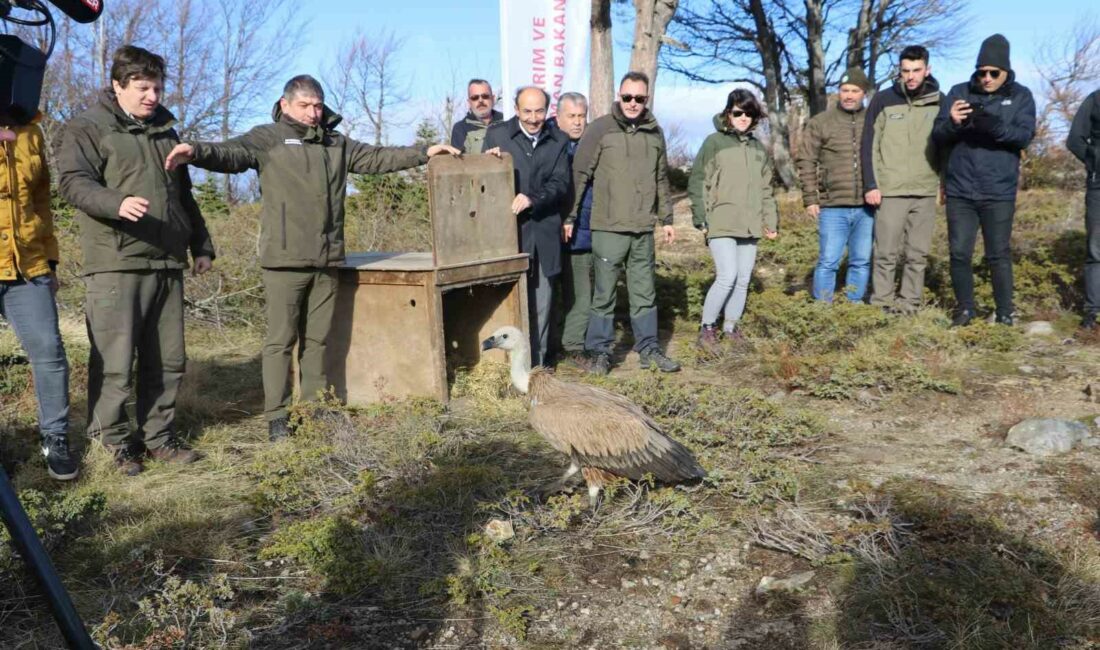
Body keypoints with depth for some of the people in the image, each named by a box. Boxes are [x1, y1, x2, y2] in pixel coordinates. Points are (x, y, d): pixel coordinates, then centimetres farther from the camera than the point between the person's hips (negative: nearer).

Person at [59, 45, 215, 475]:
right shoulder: (87, 128, 1)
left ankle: (159, 436, 20)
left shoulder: (165, 131, 21)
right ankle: (115, 441, 11)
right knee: (114, 362, -3)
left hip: (167, 264, 6)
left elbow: (184, 196, 26)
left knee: (167, 360, 9)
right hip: (115, 265, -6)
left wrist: (201, 246, 22)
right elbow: (73, 182, -12)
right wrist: (118, 203, -31)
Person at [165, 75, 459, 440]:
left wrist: (424, 153, 21)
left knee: (317, 338, 12)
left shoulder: (336, 143, 20)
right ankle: (277, 416, 6)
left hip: (327, 259, 5)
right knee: (281, 339, -1)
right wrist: (197, 151, -34)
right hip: (284, 259, -5)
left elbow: (376, 158, 24)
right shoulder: (268, 139, 2)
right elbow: (231, 154, -13)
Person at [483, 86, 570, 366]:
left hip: (544, 232, 2)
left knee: (541, 304, 6)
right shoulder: (497, 134, 4)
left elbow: (561, 184, 2)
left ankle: (537, 364, 15)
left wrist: (533, 199, -15)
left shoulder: (558, 140, 10)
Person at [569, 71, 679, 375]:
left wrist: (666, 218, 18)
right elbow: (579, 174, -4)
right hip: (608, 227, -4)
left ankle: (648, 348, 22)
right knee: (604, 293, 2)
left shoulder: (655, 132, 11)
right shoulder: (600, 129, -3)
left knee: (645, 292, 11)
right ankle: (599, 351, 13)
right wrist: (570, 217, -8)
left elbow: (662, 179, 19)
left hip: (643, 229, 4)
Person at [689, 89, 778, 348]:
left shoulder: (759, 148, 15)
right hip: (721, 225, -6)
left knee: (743, 280, 7)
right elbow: (698, 182, -3)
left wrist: (771, 221, 11)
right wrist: (701, 218, -9)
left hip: (750, 226, 6)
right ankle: (707, 328, 0)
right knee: (727, 277, -14)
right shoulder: (714, 142, -1)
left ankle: (730, 327, 20)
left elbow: (766, 189, 19)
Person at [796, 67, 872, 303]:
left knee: (861, 262, 8)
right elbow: (806, 161, 2)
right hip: (833, 207, -2)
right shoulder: (820, 122, 4)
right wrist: (810, 199, -3)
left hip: (867, 206, 2)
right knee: (828, 262, -1)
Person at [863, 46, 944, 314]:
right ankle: (882, 303, 7)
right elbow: (870, 146, -2)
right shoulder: (883, 100, -2)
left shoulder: (939, 102, 6)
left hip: (926, 192, 3)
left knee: (918, 253, 5)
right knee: (886, 252, -1)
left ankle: (909, 302, 12)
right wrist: (871, 185, -8)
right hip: (890, 191, -3)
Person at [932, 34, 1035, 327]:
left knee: (999, 254, 4)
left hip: (999, 193, -1)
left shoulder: (1021, 96, 4)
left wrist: (996, 127, -29)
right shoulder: (959, 92, 6)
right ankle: (965, 308, 21)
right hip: (960, 191, 2)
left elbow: (1025, 135, -9)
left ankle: (1005, 312, 16)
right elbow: (937, 136, 2)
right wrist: (952, 123, -21)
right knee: (959, 253, 5)